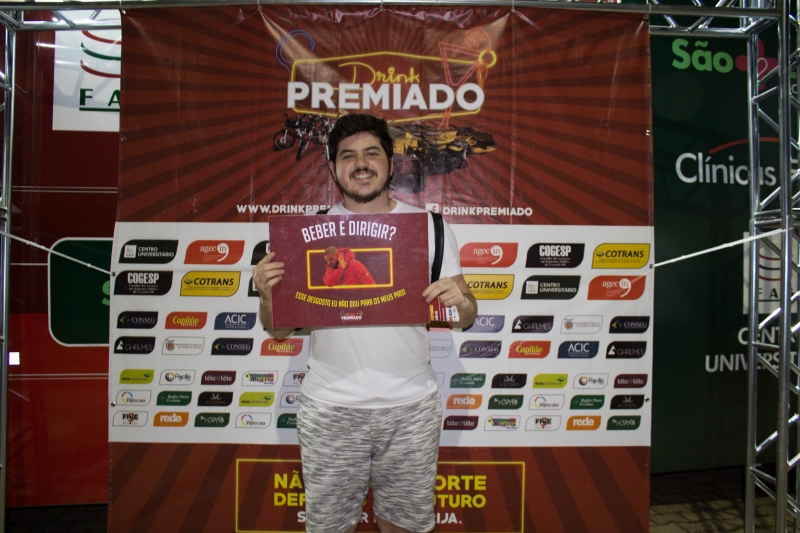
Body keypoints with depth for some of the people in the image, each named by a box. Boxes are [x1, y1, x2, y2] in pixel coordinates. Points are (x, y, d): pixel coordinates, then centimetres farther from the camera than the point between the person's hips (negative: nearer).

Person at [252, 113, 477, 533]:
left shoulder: (429, 225, 2)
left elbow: (465, 319, 4)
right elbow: (280, 330, 3)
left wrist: (459, 300, -18)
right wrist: (267, 294, -17)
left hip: (411, 406, 1)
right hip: (330, 409, 0)